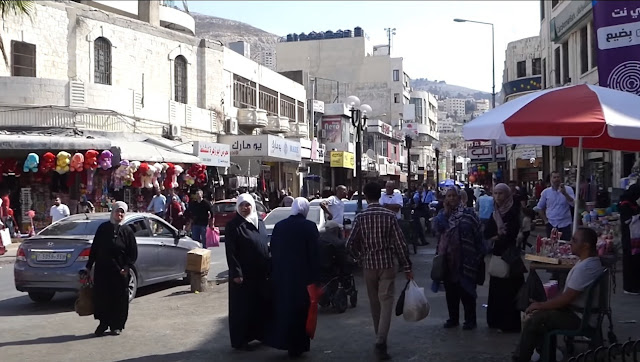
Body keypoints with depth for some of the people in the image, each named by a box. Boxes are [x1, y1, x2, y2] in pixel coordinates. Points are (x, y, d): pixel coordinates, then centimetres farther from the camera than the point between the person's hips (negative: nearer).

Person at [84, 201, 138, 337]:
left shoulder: (127, 231, 1)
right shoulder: (103, 228, 5)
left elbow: (133, 253, 1)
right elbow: (94, 248, 9)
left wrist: (126, 268, -11)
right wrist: (89, 266, 6)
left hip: (119, 272, -1)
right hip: (102, 270, 1)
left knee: (119, 299, 3)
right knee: (101, 297, 4)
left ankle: (117, 325, 16)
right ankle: (103, 323, 18)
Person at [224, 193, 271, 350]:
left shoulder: (260, 223, 11)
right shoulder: (233, 226, -8)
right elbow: (231, 252, -13)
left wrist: (269, 268, 11)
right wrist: (236, 273, -18)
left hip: (261, 273, 6)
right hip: (244, 274, -6)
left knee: (263, 305, 12)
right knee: (243, 306, 2)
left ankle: (261, 333, 27)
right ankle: (240, 340, 12)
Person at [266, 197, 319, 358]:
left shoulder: (279, 226, 1)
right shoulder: (309, 227, -11)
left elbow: (273, 251, 6)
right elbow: (314, 254, -11)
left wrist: (276, 271, 14)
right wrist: (314, 276, -5)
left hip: (282, 274, 3)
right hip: (302, 274, -3)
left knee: (283, 308, 15)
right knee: (300, 309, 7)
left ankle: (283, 341, 21)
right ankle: (297, 346, 12)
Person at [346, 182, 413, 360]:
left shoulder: (360, 217, -3)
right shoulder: (390, 215, -6)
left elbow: (350, 244, -5)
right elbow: (400, 243, -7)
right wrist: (407, 267, 0)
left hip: (368, 266, 2)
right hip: (387, 265, -2)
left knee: (374, 303, 16)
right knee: (386, 303, -2)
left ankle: (379, 338, 28)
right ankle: (381, 342, -14)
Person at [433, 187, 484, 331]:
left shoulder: (468, 213, -3)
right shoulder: (443, 214, 9)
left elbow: (477, 234, -4)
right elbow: (438, 227, -10)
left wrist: (479, 254, -8)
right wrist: (446, 211, -11)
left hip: (464, 258, -4)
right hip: (448, 259, 4)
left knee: (465, 289, 1)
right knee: (450, 290, 10)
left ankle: (470, 319, 11)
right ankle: (453, 318, 22)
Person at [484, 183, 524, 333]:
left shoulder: (513, 213, -10)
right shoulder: (495, 213, 10)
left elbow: (511, 235, -18)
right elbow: (487, 233, 3)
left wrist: (496, 237, -5)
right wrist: (499, 234, -14)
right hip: (497, 254, 7)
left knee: (508, 289, -4)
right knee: (496, 288, 10)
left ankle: (509, 324, 2)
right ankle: (497, 320, 20)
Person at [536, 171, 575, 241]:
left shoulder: (568, 189, -1)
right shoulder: (546, 192, 4)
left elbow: (573, 204, -14)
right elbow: (540, 207, 13)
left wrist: (565, 193, -26)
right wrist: (545, 220, 7)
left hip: (565, 224, -2)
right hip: (551, 225, 2)